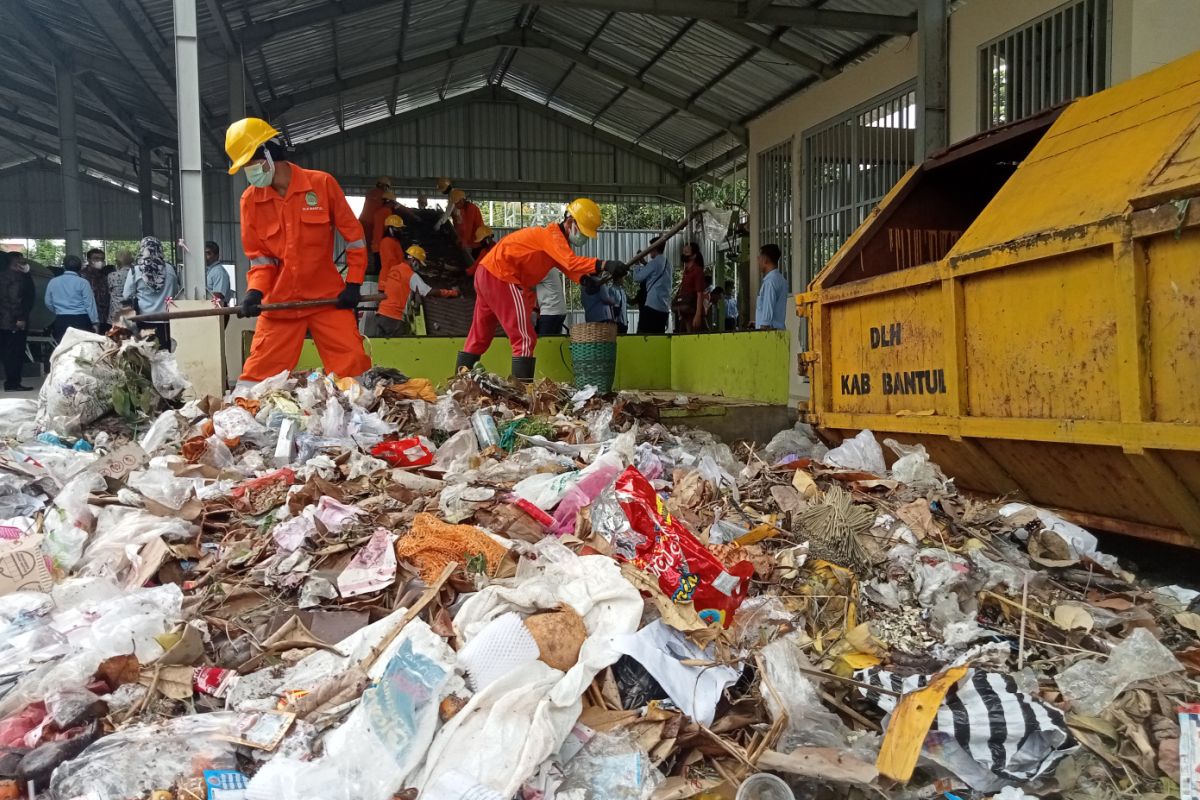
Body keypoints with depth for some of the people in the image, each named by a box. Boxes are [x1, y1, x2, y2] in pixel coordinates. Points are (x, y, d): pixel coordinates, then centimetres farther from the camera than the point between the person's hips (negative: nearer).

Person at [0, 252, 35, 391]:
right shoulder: (16, 277, -12)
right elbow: (15, 299, -20)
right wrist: (19, 318, -20)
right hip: (15, 321, -9)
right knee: (15, 353, -5)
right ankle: (12, 383, -4)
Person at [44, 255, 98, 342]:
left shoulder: (53, 282, 7)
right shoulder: (82, 282, -7)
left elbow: (48, 303, 15)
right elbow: (89, 304, -7)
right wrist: (94, 322, -1)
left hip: (61, 320, 4)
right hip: (80, 320, -4)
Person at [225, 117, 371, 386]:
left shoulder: (322, 183, -6)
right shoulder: (250, 199, 1)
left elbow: (354, 234, 1)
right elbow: (260, 256, 6)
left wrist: (354, 284, -4)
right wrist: (255, 291, -12)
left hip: (328, 297, -2)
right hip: (280, 301, 2)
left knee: (353, 367, -5)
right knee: (258, 373, 3)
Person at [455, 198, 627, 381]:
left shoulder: (555, 238, 16)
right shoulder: (552, 234, -14)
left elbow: (567, 265, 8)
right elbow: (571, 262, -30)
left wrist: (584, 279, -12)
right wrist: (605, 265, -40)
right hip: (500, 276, -11)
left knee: (479, 336, 17)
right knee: (525, 338, -12)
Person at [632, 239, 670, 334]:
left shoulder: (654, 263, -8)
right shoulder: (667, 264, 15)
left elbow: (637, 277, -5)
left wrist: (636, 265, 12)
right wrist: (644, 263, 26)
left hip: (652, 306, -8)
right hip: (664, 308, 8)